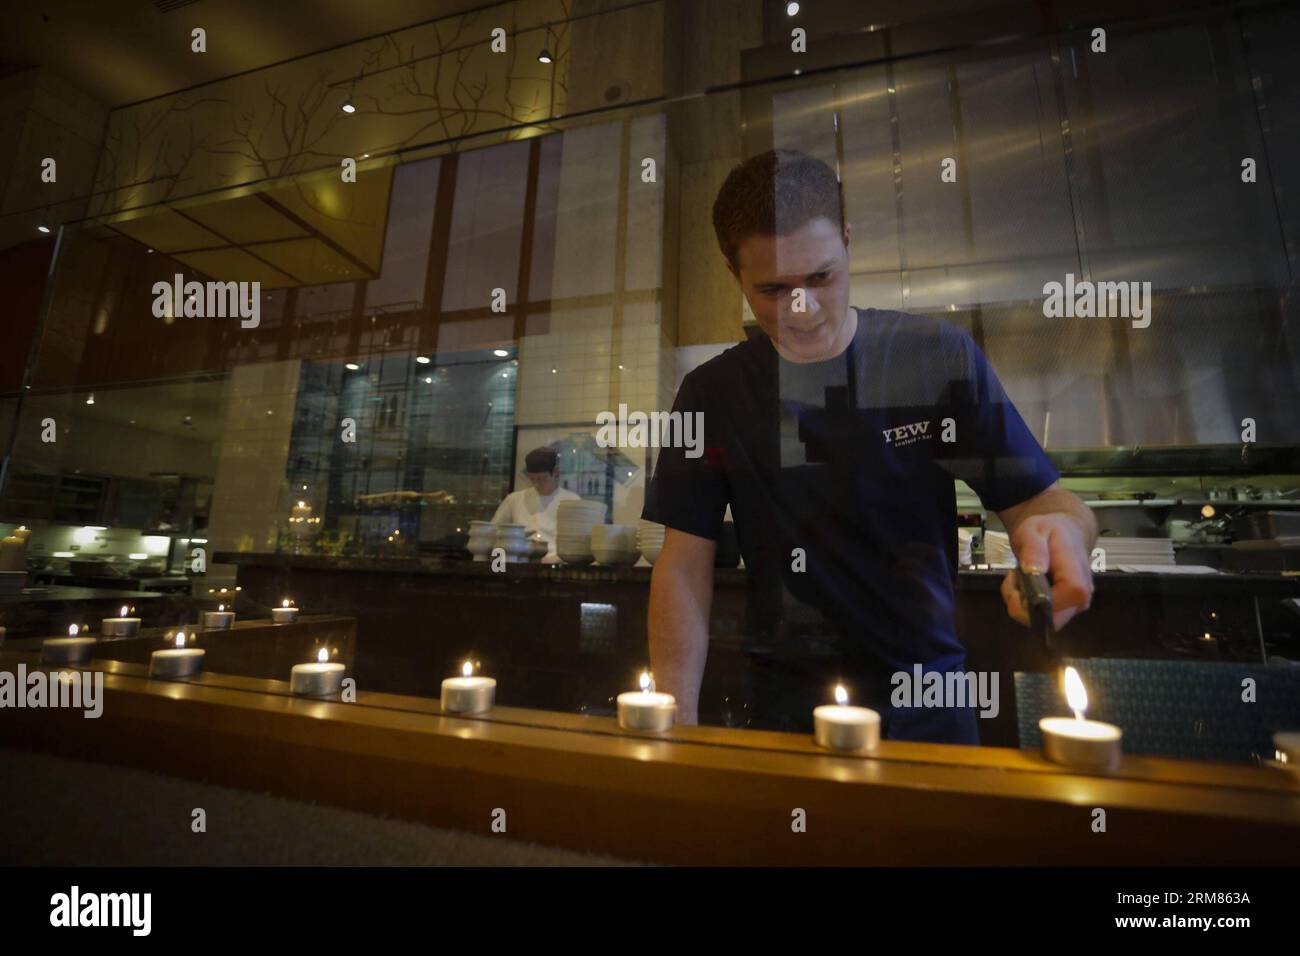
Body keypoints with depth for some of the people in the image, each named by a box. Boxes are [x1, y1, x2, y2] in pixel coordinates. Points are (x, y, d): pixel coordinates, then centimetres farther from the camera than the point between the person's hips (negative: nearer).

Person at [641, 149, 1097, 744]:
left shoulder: (939, 356, -8)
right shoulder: (712, 394, -7)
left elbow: (1040, 501, -3)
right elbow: (684, 569, -7)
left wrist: (1059, 534, -27)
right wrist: (679, 721, -14)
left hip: (929, 694, 1)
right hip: (787, 703, 0)